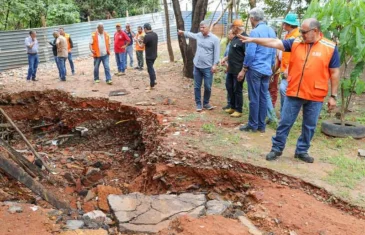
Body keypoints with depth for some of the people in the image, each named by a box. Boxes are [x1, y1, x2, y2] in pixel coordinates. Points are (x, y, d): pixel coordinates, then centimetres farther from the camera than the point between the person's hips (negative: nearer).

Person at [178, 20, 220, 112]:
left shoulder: (215, 39, -9)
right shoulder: (199, 35, 6)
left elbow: (217, 53, -10)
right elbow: (191, 34, 29)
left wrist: (215, 64, -18)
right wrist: (183, 33, 39)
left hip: (208, 67, -4)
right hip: (197, 66, 4)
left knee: (207, 87, 3)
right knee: (197, 87, 7)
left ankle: (206, 103, 23)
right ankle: (198, 104, 19)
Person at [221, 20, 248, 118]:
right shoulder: (235, 38, 11)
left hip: (238, 70, -9)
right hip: (231, 69, 9)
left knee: (237, 90, 1)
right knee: (229, 87, 16)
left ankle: (238, 110, 14)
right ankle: (233, 107, 31)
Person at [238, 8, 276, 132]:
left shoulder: (255, 32, -12)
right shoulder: (271, 31, 10)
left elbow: (250, 53, -16)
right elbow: (273, 52, 15)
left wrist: (243, 70, -8)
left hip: (255, 69, -7)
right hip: (266, 70, 7)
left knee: (254, 98, 0)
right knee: (263, 98, 9)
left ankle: (253, 125, 7)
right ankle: (261, 125, 15)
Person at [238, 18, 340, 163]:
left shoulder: (330, 48, -3)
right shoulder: (296, 42, 2)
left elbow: (335, 73, 0)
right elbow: (275, 43, -4)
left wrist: (333, 96, -2)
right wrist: (254, 40, -13)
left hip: (315, 96, -1)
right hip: (293, 93, 1)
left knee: (309, 126, 11)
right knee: (285, 123, 7)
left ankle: (302, 151, 28)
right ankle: (277, 149, 21)